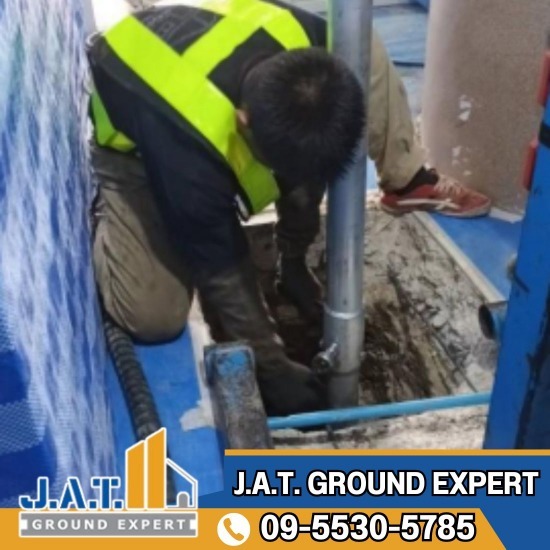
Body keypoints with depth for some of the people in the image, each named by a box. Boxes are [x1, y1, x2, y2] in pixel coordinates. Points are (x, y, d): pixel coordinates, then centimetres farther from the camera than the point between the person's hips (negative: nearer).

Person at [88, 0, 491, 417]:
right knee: (154, 317, -22)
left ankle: (405, 182, 4)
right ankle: (103, 214, 7)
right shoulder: (188, 149, -43)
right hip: (127, 137, -4)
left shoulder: (307, 46, -28)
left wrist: (294, 261, -3)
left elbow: (305, 163, -10)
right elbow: (219, 271, -29)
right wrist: (274, 368, -19)